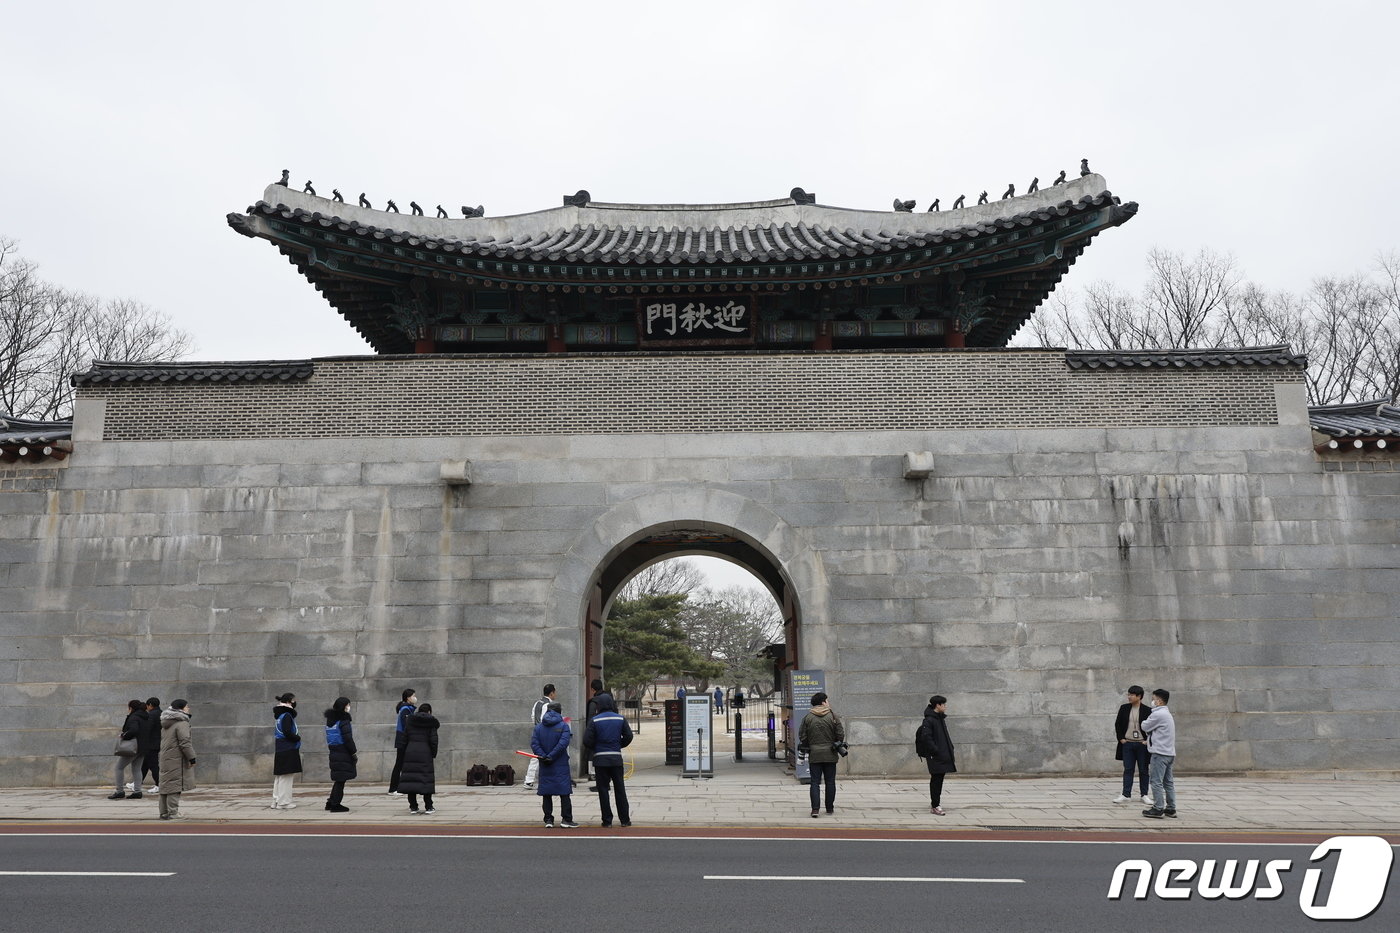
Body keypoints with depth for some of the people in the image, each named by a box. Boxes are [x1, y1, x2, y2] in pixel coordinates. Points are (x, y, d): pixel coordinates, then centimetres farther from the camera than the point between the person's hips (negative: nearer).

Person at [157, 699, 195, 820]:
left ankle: (164, 812, 18)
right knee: (175, 785, -7)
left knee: (165, 785, 13)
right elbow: (184, 742, -18)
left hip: (165, 759, 9)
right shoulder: (181, 723, -13)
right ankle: (173, 813, -8)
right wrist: (191, 758, -13)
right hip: (177, 760, -9)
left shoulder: (165, 725, 17)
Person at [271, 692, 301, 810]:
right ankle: (283, 802, -4)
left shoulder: (280, 715, 15)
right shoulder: (286, 716, -15)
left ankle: (276, 802, 20)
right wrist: (298, 738, -8)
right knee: (286, 776, -6)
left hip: (280, 750, 10)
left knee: (279, 777, 14)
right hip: (288, 751, -10)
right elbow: (287, 733, -22)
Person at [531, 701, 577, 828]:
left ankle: (548, 820, 9)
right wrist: (551, 756, -14)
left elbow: (534, 744, -5)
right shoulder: (563, 726, -3)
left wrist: (543, 756, -12)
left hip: (544, 766, 3)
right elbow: (563, 743, -16)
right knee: (564, 793, 2)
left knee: (546, 794, 8)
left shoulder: (538, 727, 7)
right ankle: (566, 819, 1)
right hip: (561, 765, -3)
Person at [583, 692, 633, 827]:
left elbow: (587, 741, -10)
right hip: (616, 758, 2)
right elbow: (628, 736, 0)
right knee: (619, 788, 9)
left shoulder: (594, 720, -7)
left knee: (603, 789, 5)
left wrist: (590, 750, 10)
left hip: (600, 759, -2)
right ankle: (625, 819, 11)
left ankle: (607, 820, 6)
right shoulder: (621, 719, 0)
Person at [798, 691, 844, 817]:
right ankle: (830, 808, 18)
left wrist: (807, 747, 15)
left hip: (814, 755, 0)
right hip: (830, 755, 0)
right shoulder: (833, 715, -4)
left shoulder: (807, 717, -1)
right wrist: (837, 745, 14)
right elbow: (841, 735, -4)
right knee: (830, 782, 11)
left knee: (815, 782, 2)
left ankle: (815, 808, -9)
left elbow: (802, 736, -1)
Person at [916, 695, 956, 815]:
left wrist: (951, 750, 16)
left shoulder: (941, 718, 15)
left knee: (939, 778, 13)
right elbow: (926, 737, -20)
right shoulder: (929, 720, -14)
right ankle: (935, 806, 0)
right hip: (935, 756, -9)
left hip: (943, 755, 9)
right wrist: (936, 751, -21)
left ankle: (935, 803, 23)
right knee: (936, 779, -5)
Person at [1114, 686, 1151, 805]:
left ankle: (1144, 795, 16)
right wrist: (1121, 738, 2)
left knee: (1143, 770, 7)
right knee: (1128, 770, 4)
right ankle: (1126, 795, 6)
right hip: (1127, 743, 2)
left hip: (1142, 744, -2)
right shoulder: (1124, 708, 4)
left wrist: (1147, 740, -6)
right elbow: (1118, 724, 10)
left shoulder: (1147, 710, -5)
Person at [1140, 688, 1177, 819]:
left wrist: (1146, 720, 10)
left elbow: (1145, 727, -6)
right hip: (1170, 752, 10)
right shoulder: (1167, 714, 18)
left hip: (1160, 753, -10)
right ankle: (1171, 808, 15)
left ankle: (1158, 809, -6)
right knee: (1168, 782, 12)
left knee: (1157, 782, -6)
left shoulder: (1157, 714, -14)